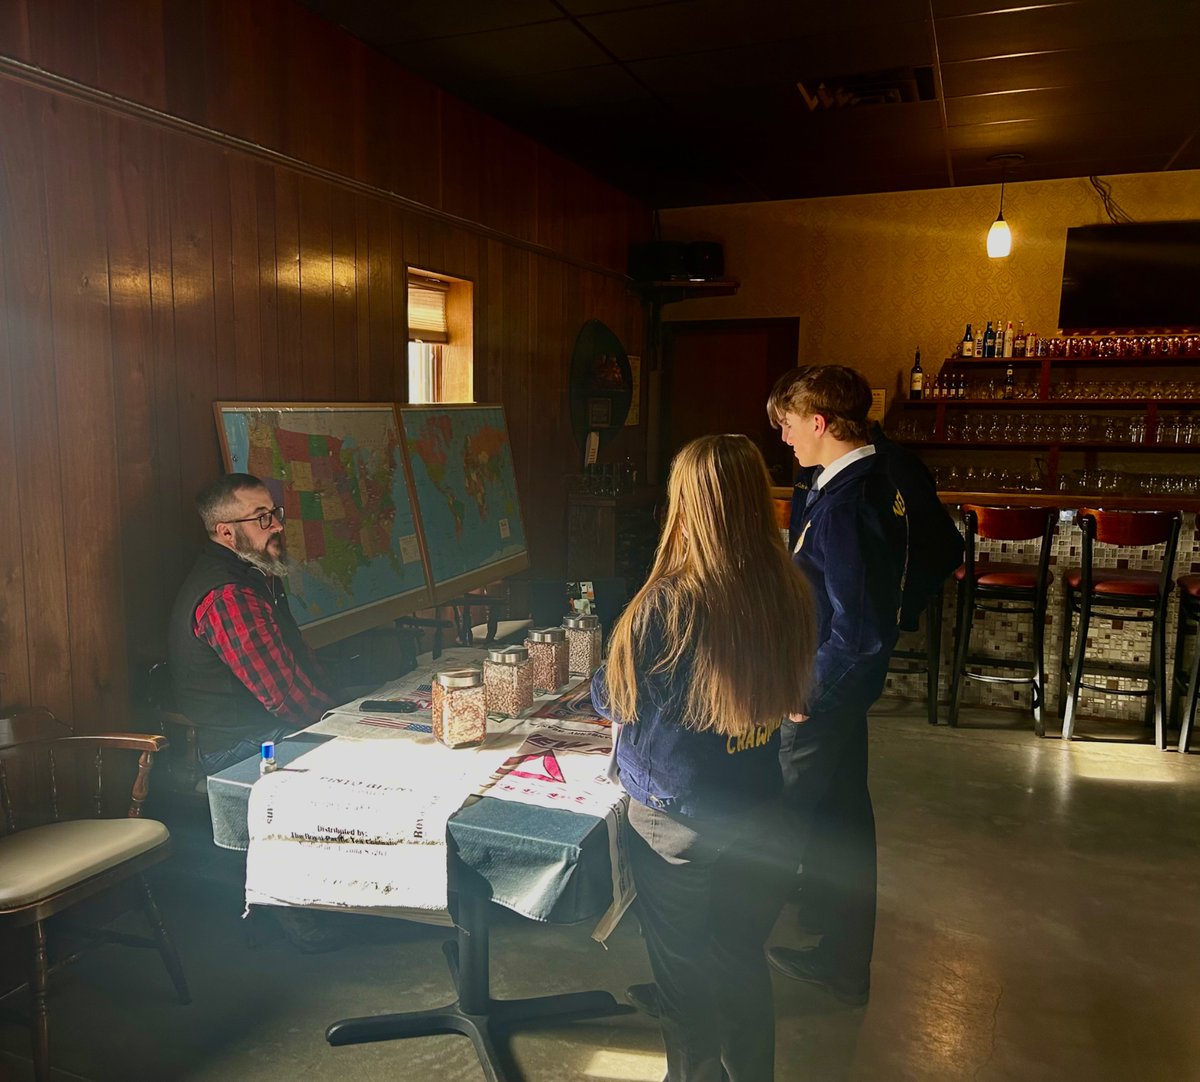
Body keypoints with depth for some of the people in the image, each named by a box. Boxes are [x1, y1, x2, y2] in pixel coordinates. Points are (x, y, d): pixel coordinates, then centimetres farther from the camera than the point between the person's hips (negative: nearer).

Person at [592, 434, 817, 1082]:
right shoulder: (790, 595, -11)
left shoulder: (668, 604, -26)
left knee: (682, 968, 19)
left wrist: (599, 684, 11)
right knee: (742, 961, 24)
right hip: (757, 811, 5)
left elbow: (614, 700, -11)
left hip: (674, 821, -4)